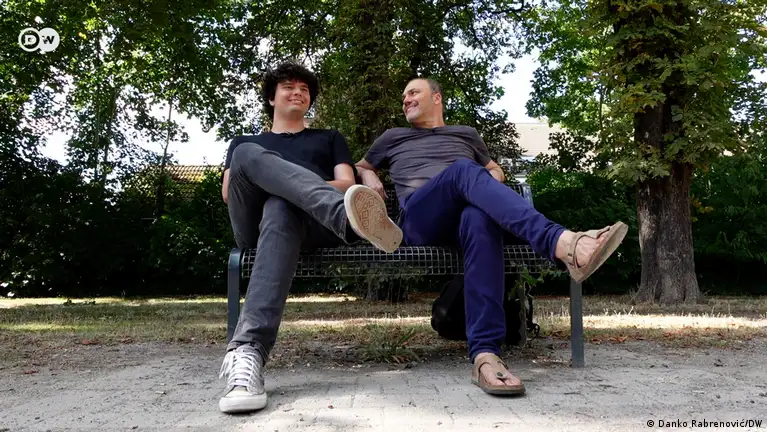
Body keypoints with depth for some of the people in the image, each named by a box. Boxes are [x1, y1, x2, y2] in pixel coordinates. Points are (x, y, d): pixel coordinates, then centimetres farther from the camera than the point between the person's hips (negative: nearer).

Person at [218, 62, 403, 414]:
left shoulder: (329, 138, 34)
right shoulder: (244, 142, 36)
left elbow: (347, 185, 14)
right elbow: (228, 192, 15)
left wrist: (286, 187, -4)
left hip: (308, 223, -1)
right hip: (253, 223, 1)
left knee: (281, 209, -40)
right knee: (248, 155, -31)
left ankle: (247, 351, -59)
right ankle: (346, 219, -57)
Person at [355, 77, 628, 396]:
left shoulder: (466, 134, 34)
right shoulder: (393, 137, 33)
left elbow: (495, 170, 40)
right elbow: (362, 167, 44)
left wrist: (489, 194, 14)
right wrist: (370, 180, 17)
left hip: (465, 213, 2)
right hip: (418, 219, -1)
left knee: (480, 218, -40)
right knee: (464, 170, -35)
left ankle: (485, 355, -51)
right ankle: (562, 243, -57)